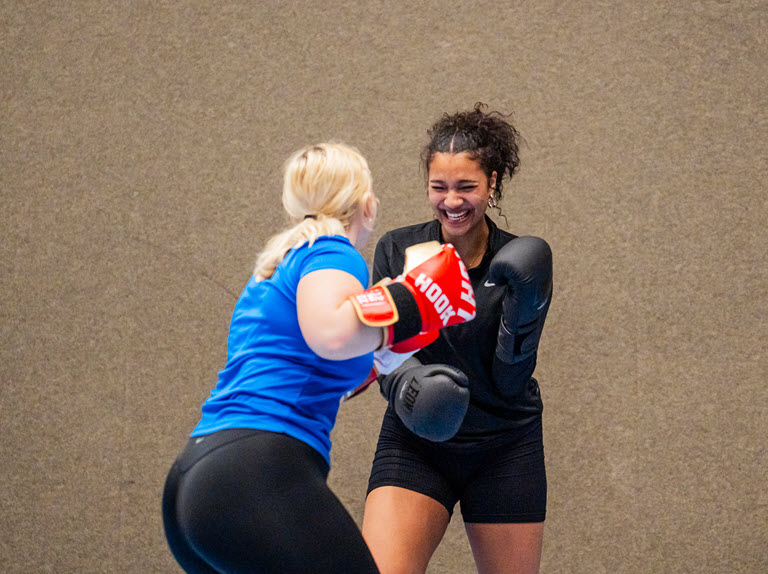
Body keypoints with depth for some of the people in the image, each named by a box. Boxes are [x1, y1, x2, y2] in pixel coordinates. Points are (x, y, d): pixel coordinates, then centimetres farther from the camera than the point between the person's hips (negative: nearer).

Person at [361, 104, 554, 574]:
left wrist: (522, 314, -28)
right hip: (414, 447, 0)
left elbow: (510, 383, -11)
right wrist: (408, 379, -30)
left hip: (504, 451, 0)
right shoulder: (398, 251, -2)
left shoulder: (519, 262, -6)